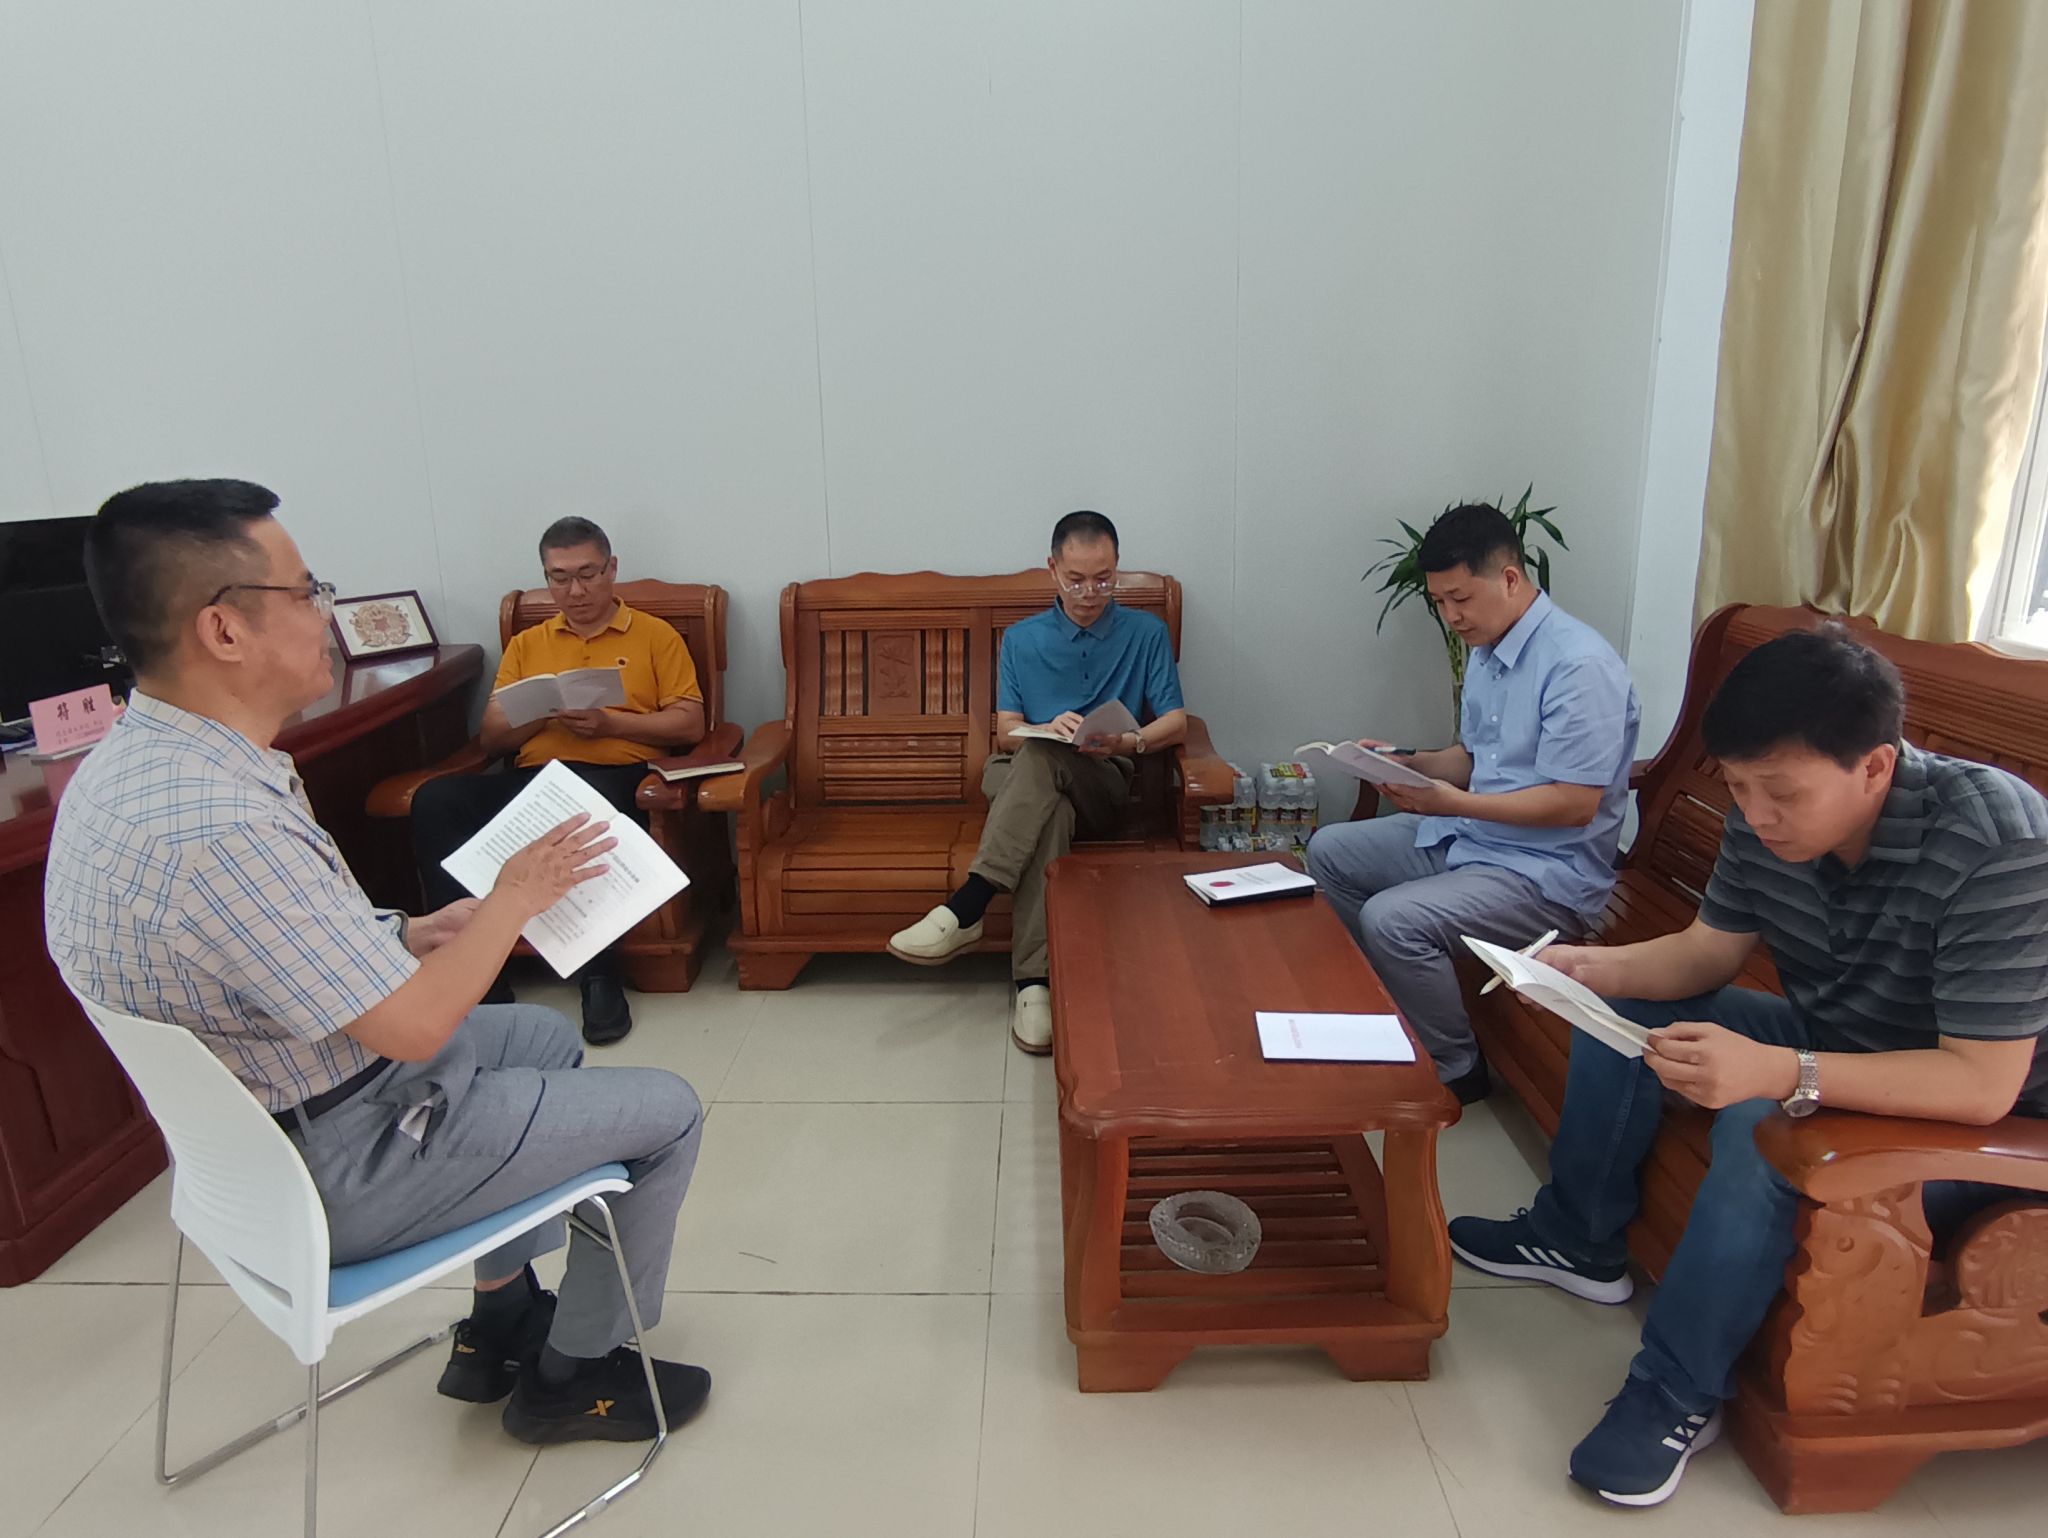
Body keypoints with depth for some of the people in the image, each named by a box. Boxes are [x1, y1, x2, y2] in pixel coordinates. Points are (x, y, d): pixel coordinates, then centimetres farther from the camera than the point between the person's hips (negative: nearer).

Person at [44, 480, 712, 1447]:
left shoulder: (134, 757, -2)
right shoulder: (217, 824, -34)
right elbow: (417, 1027, -27)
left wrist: (412, 934, 1)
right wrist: (514, 897, -13)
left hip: (252, 1117, 10)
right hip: (331, 1171, -9)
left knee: (546, 1035, 27)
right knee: (666, 1112, 0)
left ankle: (501, 1325, 34)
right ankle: (574, 1373, 21)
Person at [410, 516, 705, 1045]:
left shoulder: (655, 635, 16)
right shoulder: (526, 644, 25)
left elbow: (690, 724, 5)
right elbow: (491, 737, 19)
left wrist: (609, 722, -8)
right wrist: (540, 713, -3)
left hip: (619, 775, -3)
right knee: (435, 799, -26)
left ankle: (599, 974, -26)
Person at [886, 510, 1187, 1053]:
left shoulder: (1147, 633, 11)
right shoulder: (1022, 639, 15)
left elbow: (1176, 722, 3)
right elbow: (1007, 733, 7)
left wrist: (1130, 742, -20)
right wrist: (1048, 727, -17)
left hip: (1106, 787, -1)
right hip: (1021, 776, 1)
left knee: (1042, 757, -36)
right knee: (1051, 811, -38)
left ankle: (967, 907, -42)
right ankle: (1034, 981, -43)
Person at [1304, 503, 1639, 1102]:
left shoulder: (1580, 664, -22)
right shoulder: (1486, 649, 9)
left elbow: (1576, 803, -25)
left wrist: (1458, 803, -29)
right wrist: (1406, 763, -1)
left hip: (1547, 872, -10)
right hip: (1468, 832, 10)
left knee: (1393, 918, -28)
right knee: (1328, 851, 9)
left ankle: (1454, 1070, -3)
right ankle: (1386, 1007, 18)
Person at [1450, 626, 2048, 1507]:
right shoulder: (1769, 818, -14)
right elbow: (1706, 952, -2)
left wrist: (1776, 1072, -46)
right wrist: (1597, 967, -22)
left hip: (1970, 1126, -7)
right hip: (1826, 1043, 7)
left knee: (1764, 1127, -33)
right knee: (1623, 1010, -1)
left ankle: (1677, 1395, -13)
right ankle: (1577, 1241, 17)